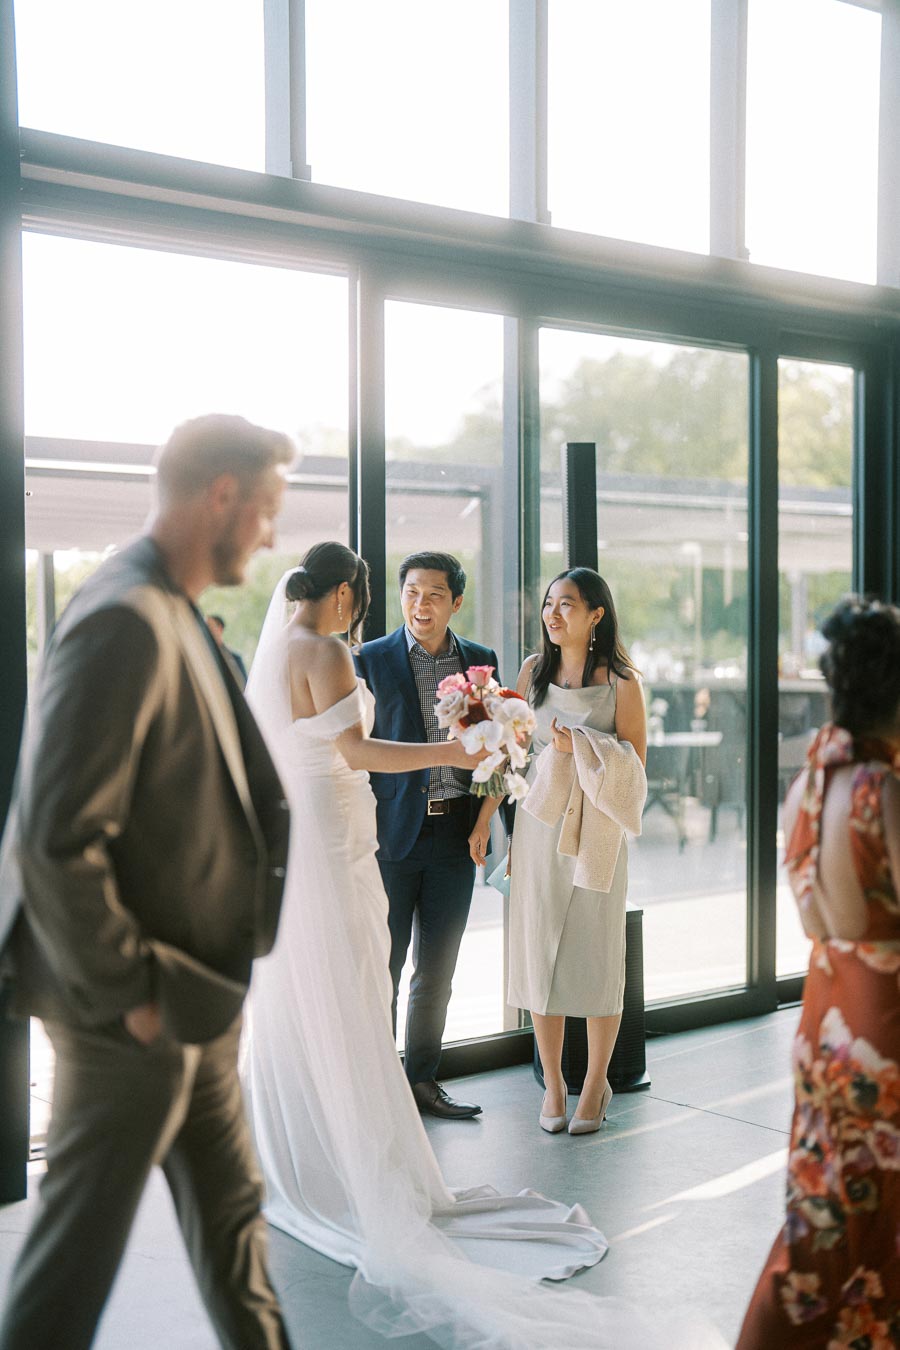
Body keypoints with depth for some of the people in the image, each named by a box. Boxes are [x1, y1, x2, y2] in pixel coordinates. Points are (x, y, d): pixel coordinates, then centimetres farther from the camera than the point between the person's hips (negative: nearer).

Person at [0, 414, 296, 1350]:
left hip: (194, 997, 10)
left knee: (230, 1209, 22)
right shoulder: (124, 622, -22)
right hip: (137, 1014, -10)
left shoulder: (170, 615, 9)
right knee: (82, 1237, 7)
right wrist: (125, 993, -18)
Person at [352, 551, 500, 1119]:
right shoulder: (370, 660, -2)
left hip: (455, 833, 3)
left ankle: (423, 1079, 26)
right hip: (391, 833, -3)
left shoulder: (481, 660, 8)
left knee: (437, 971, 12)